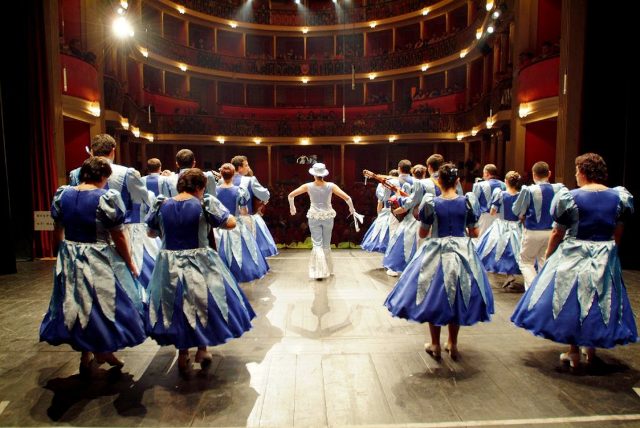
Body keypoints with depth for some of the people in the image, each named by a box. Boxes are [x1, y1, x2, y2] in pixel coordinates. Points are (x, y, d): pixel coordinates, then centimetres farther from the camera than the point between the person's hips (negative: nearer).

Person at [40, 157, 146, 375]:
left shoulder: (61, 194, 1)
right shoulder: (108, 197, -17)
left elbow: (59, 231, 10)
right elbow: (118, 236, -14)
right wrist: (130, 264, -3)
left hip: (69, 260, 6)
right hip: (100, 262, -6)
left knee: (77, 304, 19)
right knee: (104, 305, 12)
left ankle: (86, 355, 32)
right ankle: (104, 351, 25)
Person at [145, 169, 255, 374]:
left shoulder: (161, 204, -1)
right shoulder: (205, 203, -11)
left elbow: (151, 232, 10)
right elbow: (231, 223, -11)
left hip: (169, 266, 3)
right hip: (200, 265, -3)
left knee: (176, 307, 18)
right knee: (203, 305, 18)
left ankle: (182, 355, 27)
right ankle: (202, 348, 24)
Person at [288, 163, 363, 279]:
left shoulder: (308, 186, -7)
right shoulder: (331, 186, -8)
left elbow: (290, 195, -2)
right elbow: (347, 198, -11)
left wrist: (292, 207, 15)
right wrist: (352, 209, 6)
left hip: (314, 217, -1)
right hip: (328, 216, 1)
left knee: (317, 244, 3)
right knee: (326, 244, 16)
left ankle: (319, 271, -5)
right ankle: (327, 269, 29)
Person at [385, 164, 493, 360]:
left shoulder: (431, 203, -10)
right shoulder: (467, 202, -5)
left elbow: (422, 234, -3)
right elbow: (474, 233, 1)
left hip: (436, 254, -2)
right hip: (462, 252, 2)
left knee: (434, 297, 11)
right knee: (457, 297, 16)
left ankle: (435, 345, 20)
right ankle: (452, 344, 27)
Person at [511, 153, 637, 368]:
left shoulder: (569, 197, -12)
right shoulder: (619, 197, -1)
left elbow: (557, 233, -7)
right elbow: (618, 233, 8)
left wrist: (548, 257, 6)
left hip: (572, 256, -3)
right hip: (606, 259, 4)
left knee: (571, 301, 9)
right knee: (601, 301, 18)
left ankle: (574, 352, 16)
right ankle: (592, 347, 31)